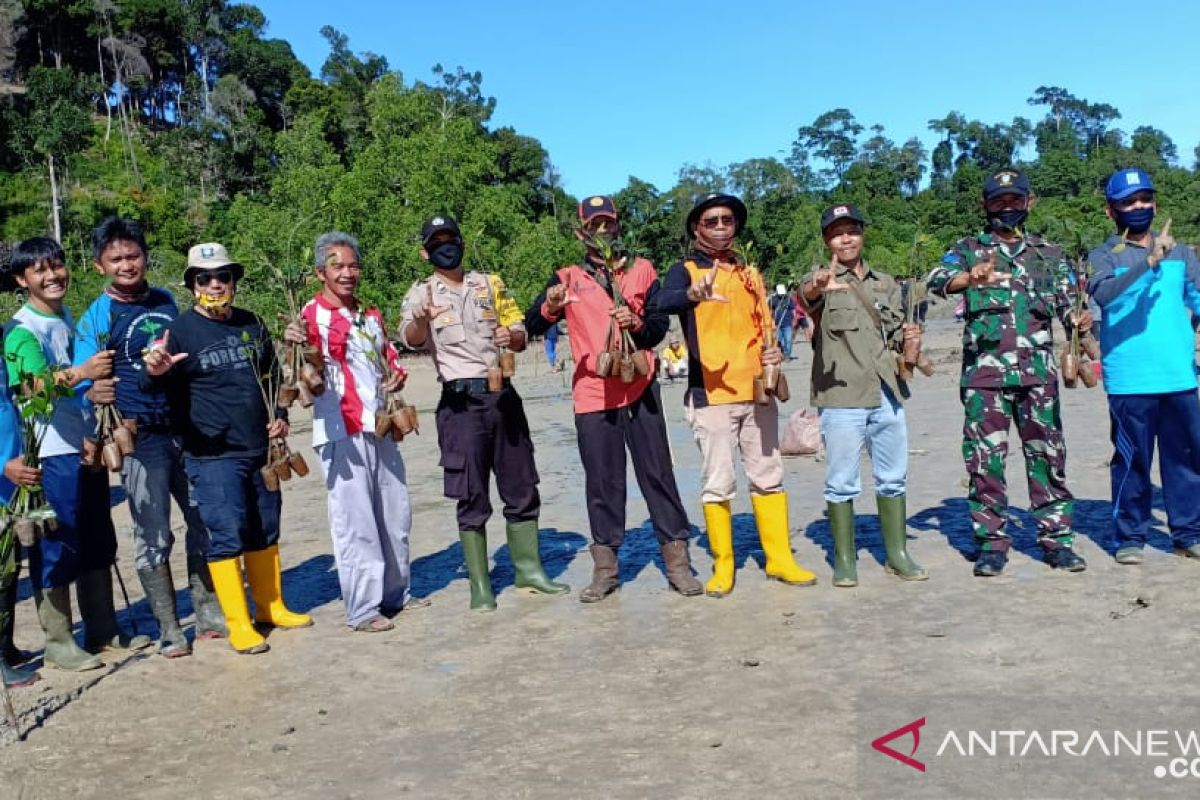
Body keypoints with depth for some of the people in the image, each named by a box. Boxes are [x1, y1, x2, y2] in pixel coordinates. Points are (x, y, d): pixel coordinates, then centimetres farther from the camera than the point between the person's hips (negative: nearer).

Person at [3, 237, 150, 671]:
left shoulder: (73, 320, 14)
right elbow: (38, 385, -19)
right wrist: (81, 373, -34)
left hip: (88, 445, 7)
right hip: (51, 453, -7)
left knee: (98, 544, 13)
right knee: (56, 548, -1)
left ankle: (103, 630, 24)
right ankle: (58, 643, 9)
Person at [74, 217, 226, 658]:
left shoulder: (166, 301, 9)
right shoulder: (96, 318, -5)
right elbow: (84, 380, -12)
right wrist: (94, 392, -33)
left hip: (188, 429, 5)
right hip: (142, 439, -4)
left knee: (205, 523, 10)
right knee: (153, 536, 1)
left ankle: (209, 614, 24)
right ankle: (169, 629, 13)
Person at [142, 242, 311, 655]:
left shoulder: (251, 324, 10)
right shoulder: (180, 329, -7)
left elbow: (272, 374, 22)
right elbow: (155, 387, -16)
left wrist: (280, 415, 8)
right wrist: (155, 371, -39)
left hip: (260, 449, 6)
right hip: (212, 455, -6)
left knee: (265, 531, 14)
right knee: (227, 535, -6)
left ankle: (271, 606, 29)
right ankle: (238, 624, 4)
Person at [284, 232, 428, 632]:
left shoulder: (372, 316, 15)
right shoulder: (314, 315, -8)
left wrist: (396, 375, 4)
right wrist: (297, 343, -47)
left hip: (381, 429, 8)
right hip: (342, 433, -8)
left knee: (395, 515, 15)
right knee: (356, 522, -6)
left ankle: (396, 593, 28)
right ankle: (362, 609, 4)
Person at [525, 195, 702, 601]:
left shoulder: (642, 270, 10)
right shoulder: (567, 278, 8)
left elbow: (659, 324, 4)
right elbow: (533, 324, -3)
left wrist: (637, 324, -18)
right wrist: (550, 307, -25)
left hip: (640, 388, 0)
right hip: (592, 394, 0)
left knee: (657, 473, 2)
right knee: (602, 482, 4)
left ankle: (677, 561, 9)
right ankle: (605, 569, 13)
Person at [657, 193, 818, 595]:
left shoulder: (750, 274, 16)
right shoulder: (686, 270, -2)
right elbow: (664, 302, -25)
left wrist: (773, 350, 1)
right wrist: (695, 295, -47)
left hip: (757, 391, 5)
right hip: (711, 394, -5)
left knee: (768, 476, 9)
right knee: (717, 483, -1)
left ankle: (780, 558, 17)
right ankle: (722, 566, 9)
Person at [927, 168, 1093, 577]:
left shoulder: (1049, 253, 16)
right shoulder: (969, 249, 8)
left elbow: (1067, 303, 15)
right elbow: (937, 279, -11)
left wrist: (1078, 319, -10)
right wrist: (970, 278, -33)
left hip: (1038, 372, 2)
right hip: (984, 372, -2)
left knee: (1048, 454, 4)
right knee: (985, 458, 1)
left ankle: (1056, 537, 14)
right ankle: (992, 541, 10)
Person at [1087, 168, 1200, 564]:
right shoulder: (1103, 256, 1)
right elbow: (1103, 293, -19)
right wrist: (1148, 263, -30)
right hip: (1130, 381, -4)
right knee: (1132, 460, 1)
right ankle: (1130, 537, 11)